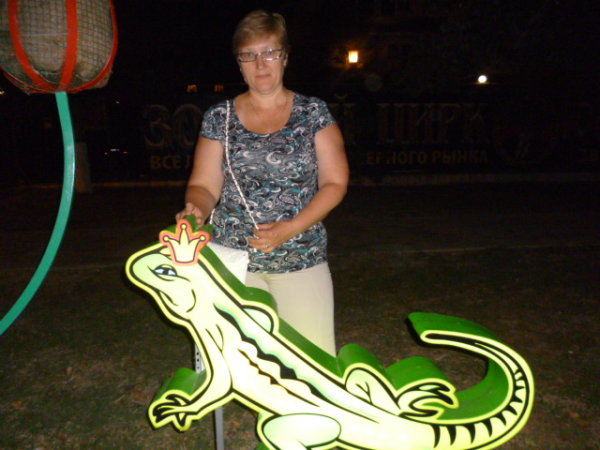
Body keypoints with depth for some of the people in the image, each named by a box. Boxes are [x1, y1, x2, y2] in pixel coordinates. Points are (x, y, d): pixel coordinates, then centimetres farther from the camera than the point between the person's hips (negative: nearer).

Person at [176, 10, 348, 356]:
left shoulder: (313, 112, 4)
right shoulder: (219, 118, 7)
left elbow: (335, 183, 0)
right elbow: (204, 185, 6)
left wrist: (290, 229, -13)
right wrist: (196, 210, -18)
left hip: (302, 258, 0)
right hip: (233, 258, 1)